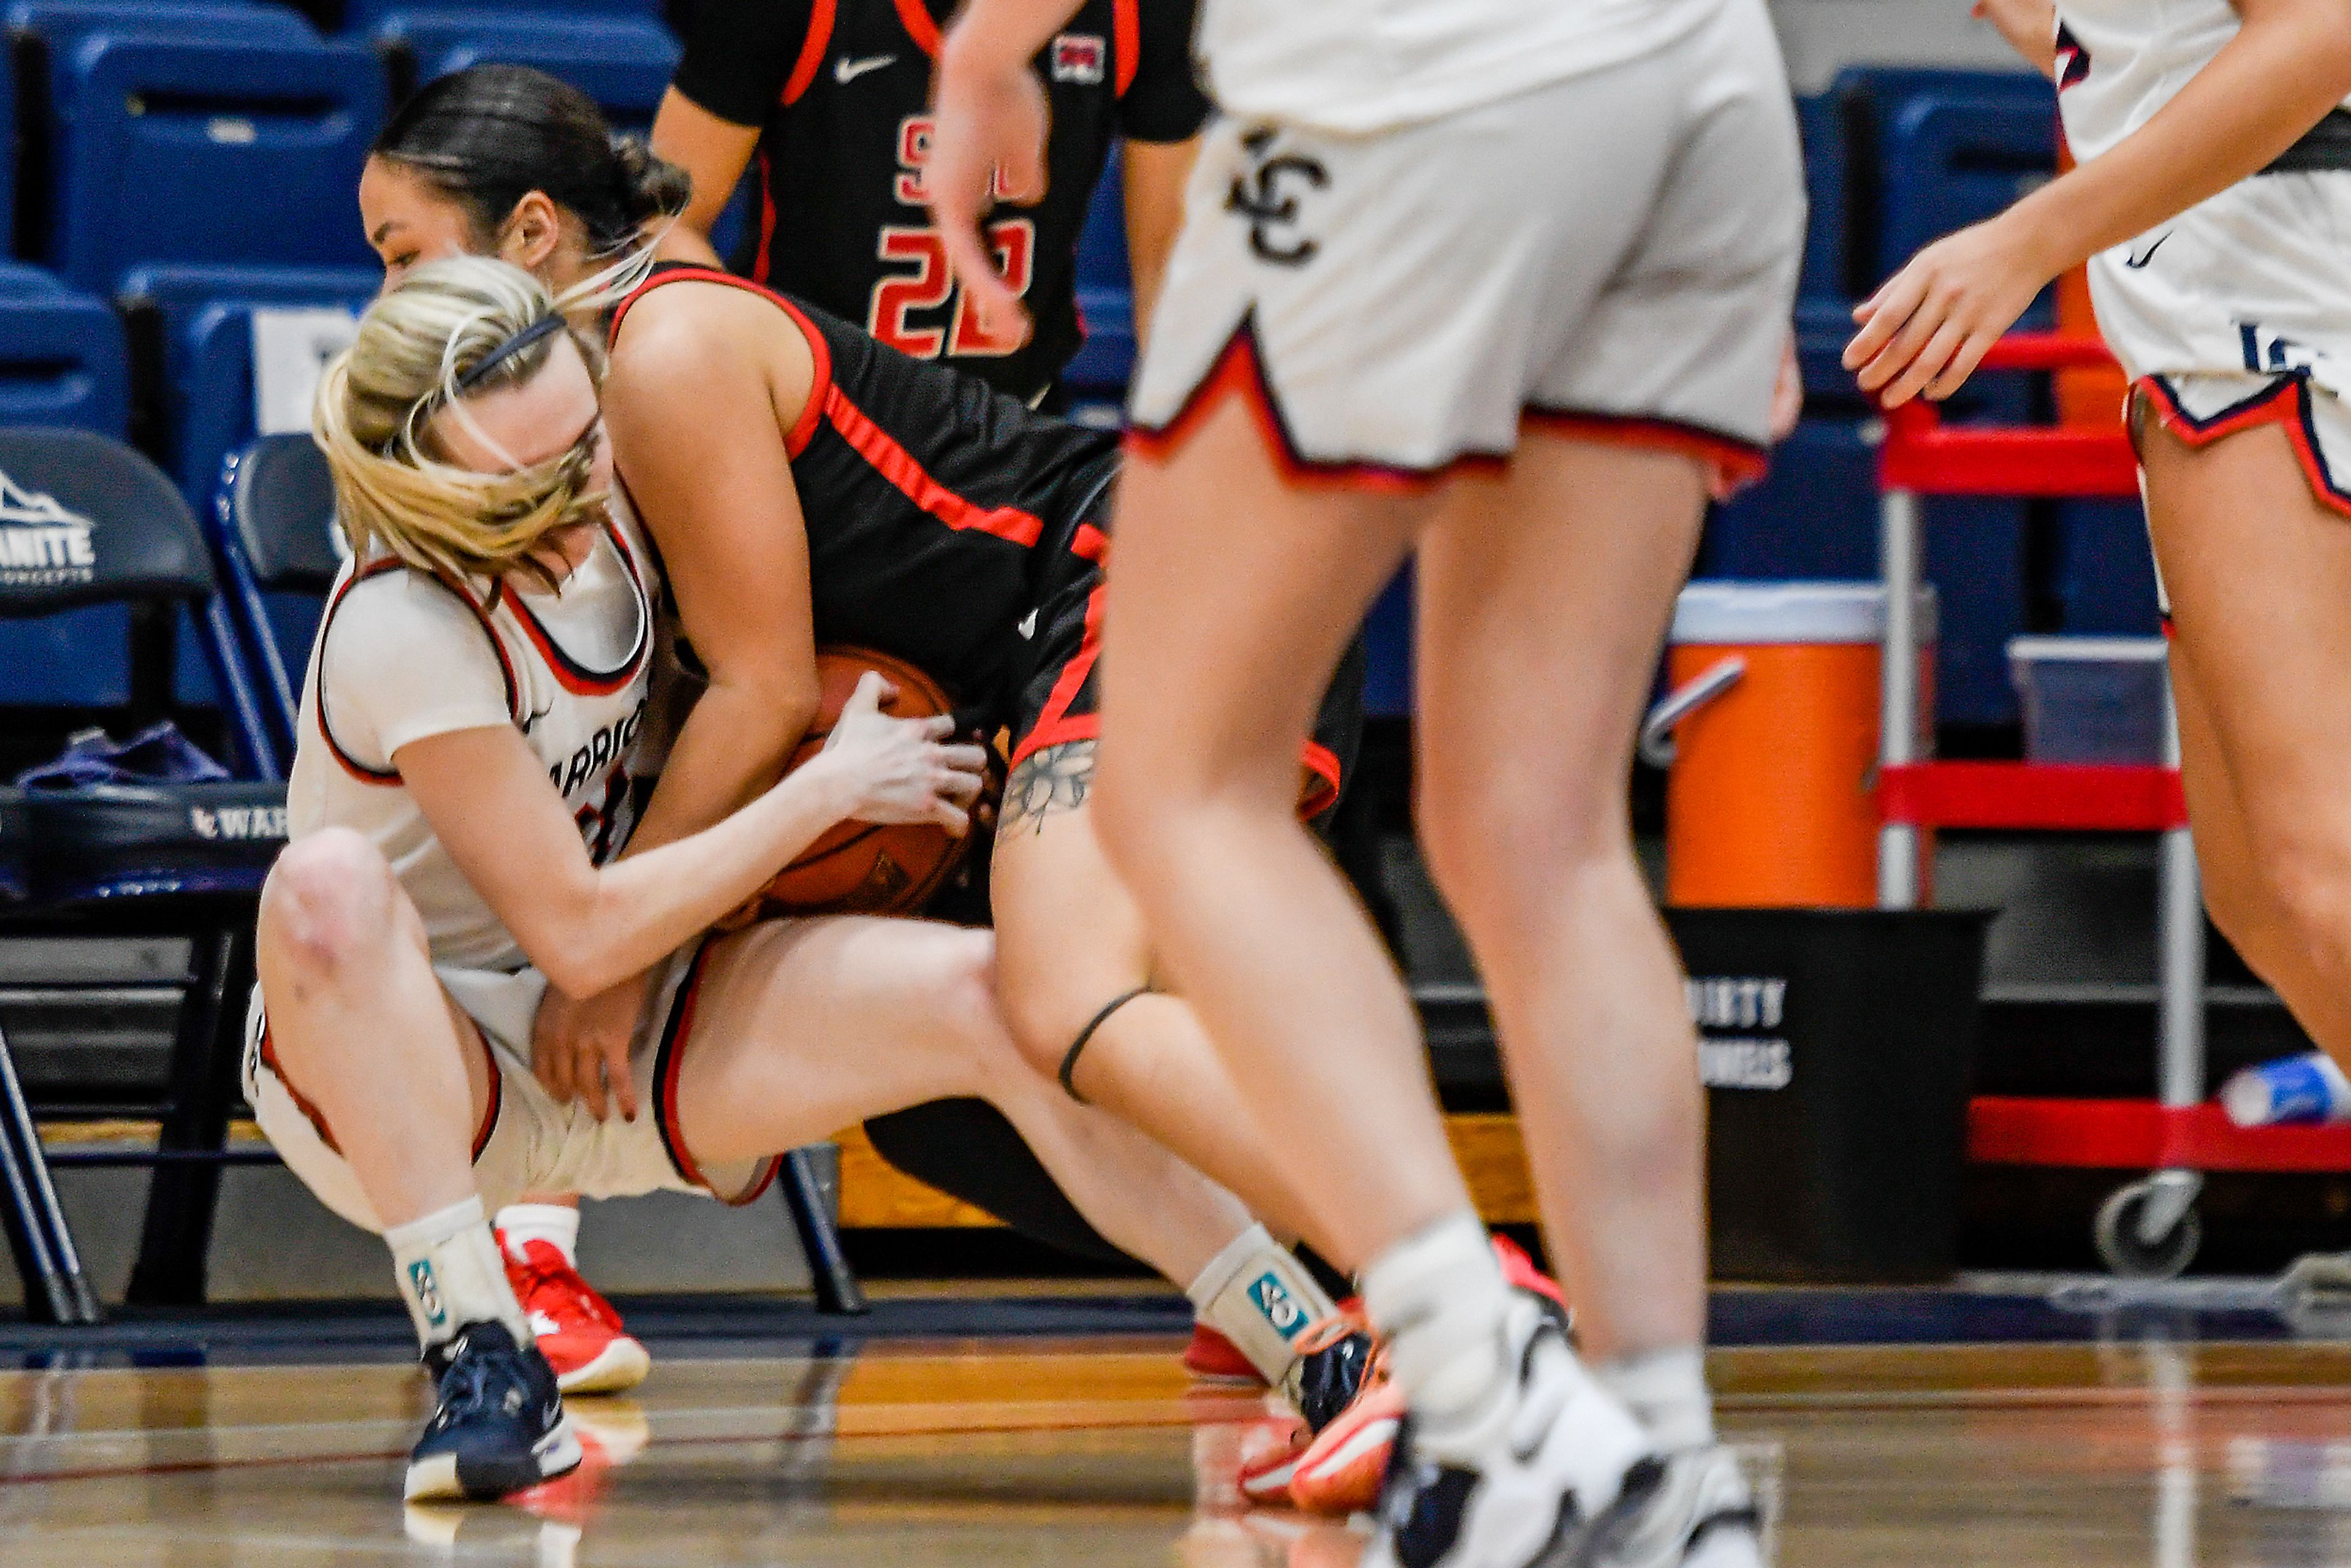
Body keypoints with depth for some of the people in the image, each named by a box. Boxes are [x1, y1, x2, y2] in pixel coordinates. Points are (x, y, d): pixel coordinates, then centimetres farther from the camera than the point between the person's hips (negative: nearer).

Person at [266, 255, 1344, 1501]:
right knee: (331, 881, -40)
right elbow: (579, 935, -25)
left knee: (991, 992, -17)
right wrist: (828, 791, -18)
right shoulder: (401, 627, -28)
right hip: (396, 1072, -6)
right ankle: (480, 1357, -36)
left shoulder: (611, 508, -6)